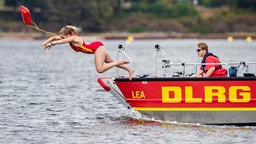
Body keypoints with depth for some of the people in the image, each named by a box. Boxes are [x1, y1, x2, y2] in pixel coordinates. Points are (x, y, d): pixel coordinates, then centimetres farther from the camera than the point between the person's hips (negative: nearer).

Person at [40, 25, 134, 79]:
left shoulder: (74, 38, -24)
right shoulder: (69, 38, 1)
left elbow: (63, 41, -45)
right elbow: (54, 37, 6)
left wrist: (52, 44, -48)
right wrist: (45, 42, -7)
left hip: (97, 47, -10)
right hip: (98, 47, 10)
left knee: (100, 69, -17)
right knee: (111, 62, 19)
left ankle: (119, 62, -9)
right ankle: (129, 69, 27)